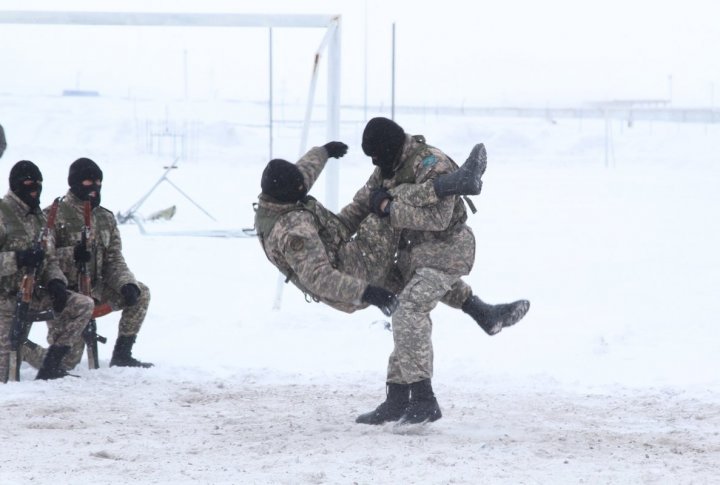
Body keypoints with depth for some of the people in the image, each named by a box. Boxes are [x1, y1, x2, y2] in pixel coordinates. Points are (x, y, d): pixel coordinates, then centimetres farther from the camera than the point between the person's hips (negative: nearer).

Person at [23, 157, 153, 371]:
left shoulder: (105, 218, 7)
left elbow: (114, 259, 7)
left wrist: (127, 284, -12)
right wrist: (71, 255, -33)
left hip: (95, 289, 6)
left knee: (140, 294, -10)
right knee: (67, 360, -11)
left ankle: (122, 355, -1)